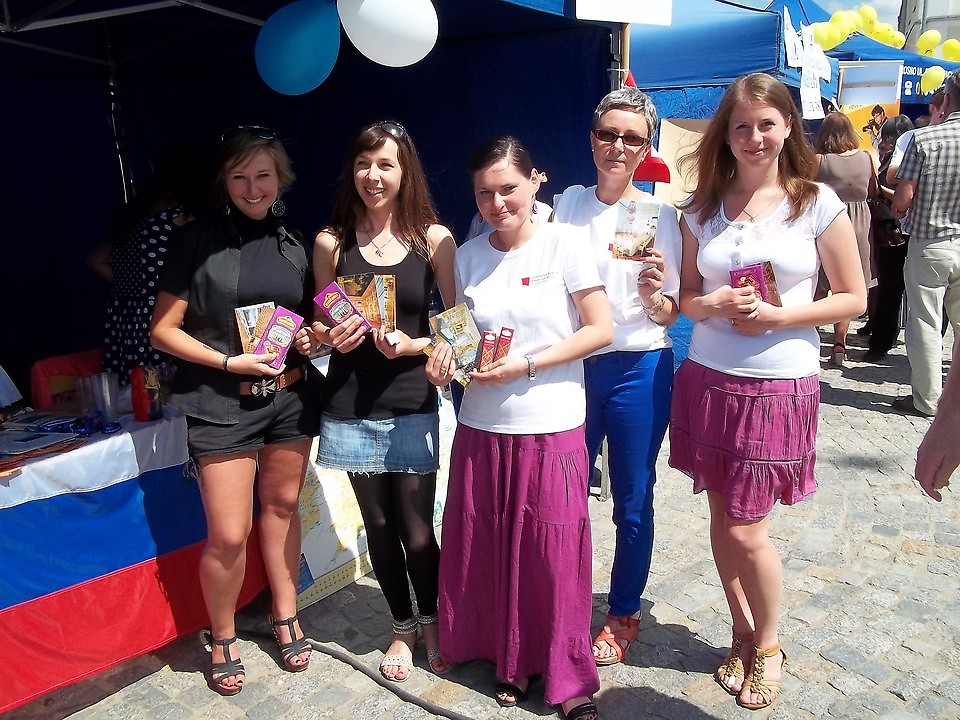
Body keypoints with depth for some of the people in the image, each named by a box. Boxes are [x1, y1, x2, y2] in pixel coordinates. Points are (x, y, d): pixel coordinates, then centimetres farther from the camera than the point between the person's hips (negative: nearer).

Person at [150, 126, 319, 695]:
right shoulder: (200, 240, -5)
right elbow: (164, 329, -6)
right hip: (222, 404, -4)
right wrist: (229, 361, -16)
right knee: (229, 534, -1)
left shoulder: (294, 242, 8)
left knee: (282, 505, 15)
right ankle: (224, 637, 25)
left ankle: (286, 615, 35)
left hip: (291, 396, 4)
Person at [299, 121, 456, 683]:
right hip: (351, 406, 2)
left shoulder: (434, 239, -3)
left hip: (412, 405, -2)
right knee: (379, 525, 14)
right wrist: (331, 336, -11)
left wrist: (413, 345, -17)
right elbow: (320, 325, 11)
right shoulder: (331, 242, 2)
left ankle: (432, 621, 33)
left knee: (416, 530, 3)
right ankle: (403, 627, 38)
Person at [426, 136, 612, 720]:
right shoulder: (468, 257, 7)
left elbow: (600, 330, -7)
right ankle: (513, 661, 32)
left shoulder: (565, 243, -5)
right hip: (482, 428, 4)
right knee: (492, 552, 10)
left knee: (556, 559, 4)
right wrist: (447, 356, -7)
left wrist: (525, 365, -15)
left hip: (553, 430, -3)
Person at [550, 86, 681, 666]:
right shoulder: (567, 204, 4)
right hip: (573, 367, 2)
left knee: (633, 505, 9)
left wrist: (655, 291, -23)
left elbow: (668, 316, -2)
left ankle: (625, 613, 31)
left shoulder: (660, 215, -3)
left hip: (638, 371, -2)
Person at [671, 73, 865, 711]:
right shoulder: (702, 208, 6)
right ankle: (743, 634, 36)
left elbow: (853, 297, 0)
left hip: (780, 386, -3)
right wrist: (713, 305, -10)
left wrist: (778, 316, -13)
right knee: (722, 518, 12)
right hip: (707, 381, 4)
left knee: (746, 531, 0)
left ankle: (769, 646, 29)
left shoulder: (818, 202, -2)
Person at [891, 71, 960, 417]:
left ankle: (927, 399, 10)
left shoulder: (924, 138, -13)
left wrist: (898, 210, 7)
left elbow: (902, 199, -15)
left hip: (929, 244, -4)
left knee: (925, 324, 4)